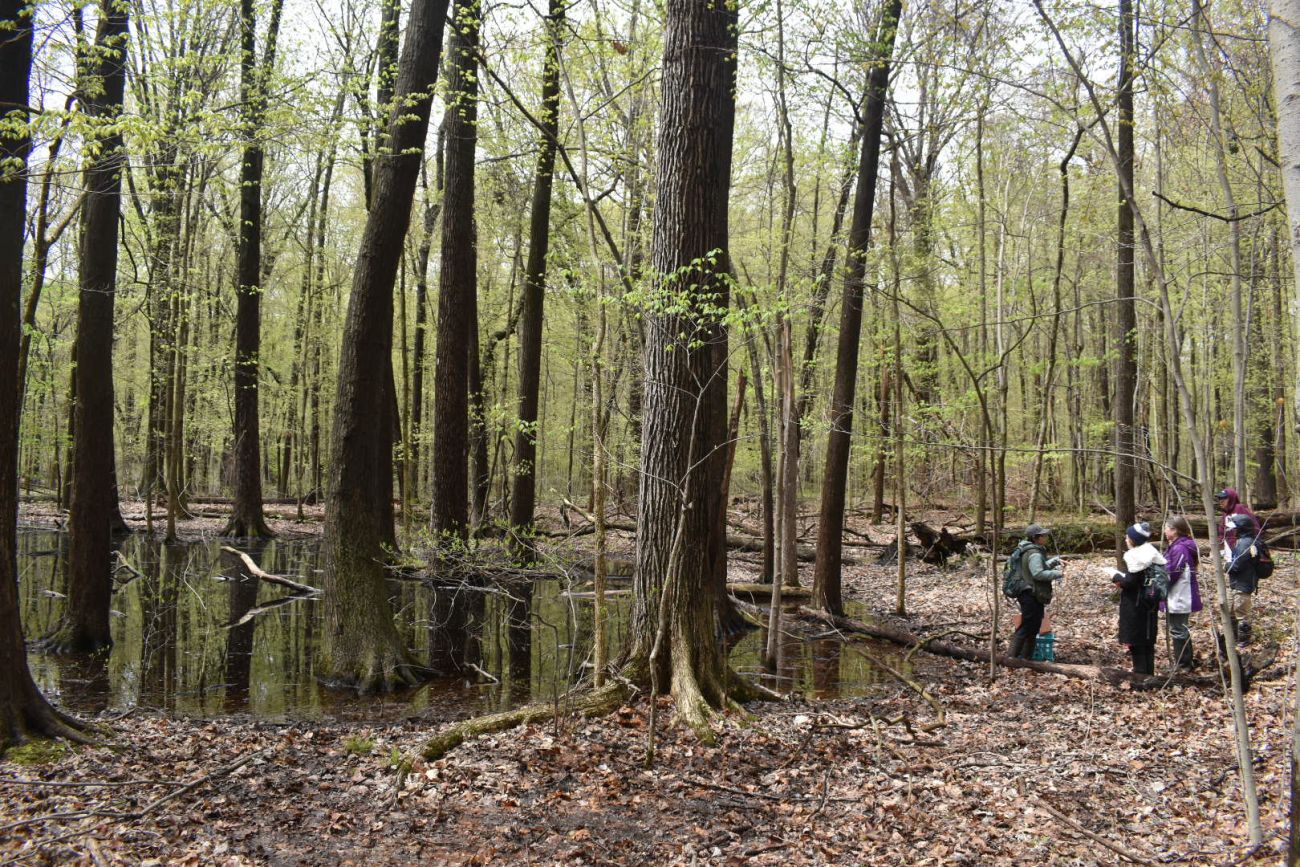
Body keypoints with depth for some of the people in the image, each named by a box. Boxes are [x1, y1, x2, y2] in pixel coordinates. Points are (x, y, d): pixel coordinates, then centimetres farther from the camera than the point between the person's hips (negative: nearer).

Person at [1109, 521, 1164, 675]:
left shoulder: (1133, 556, -18)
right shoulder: (1152, 554, 6)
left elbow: (1130, 581, -22)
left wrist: (1115, 576, -5)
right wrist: (1122, 578, 13)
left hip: (1134, 605, -8)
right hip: (1150, 604, 8)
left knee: (1135, 640, 2)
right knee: (1148, 640, 16)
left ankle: (1140, 671, 5)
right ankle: (1149, 672, 23)